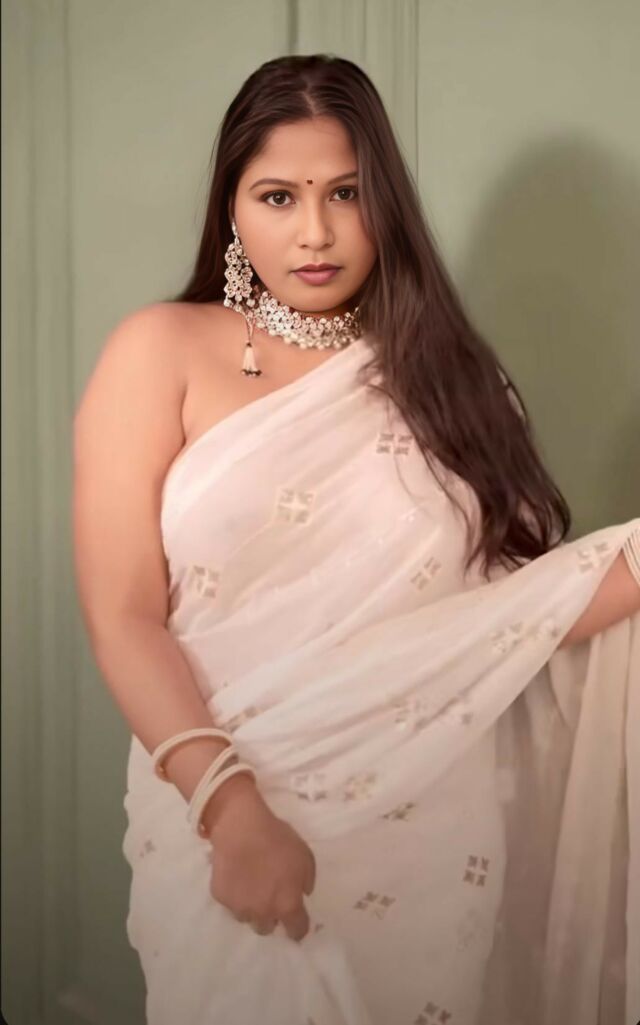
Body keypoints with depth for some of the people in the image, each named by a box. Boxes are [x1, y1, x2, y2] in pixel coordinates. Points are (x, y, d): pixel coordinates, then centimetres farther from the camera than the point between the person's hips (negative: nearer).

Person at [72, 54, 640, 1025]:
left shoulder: (441, 371, 7)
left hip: (436, 836, 3)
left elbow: (504, 603, 2)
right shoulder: (163, 353, -3)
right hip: (227, 820, -2)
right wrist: (233, 809, -18)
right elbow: (122, 617, -9)